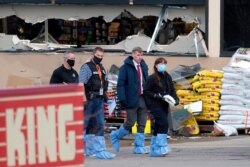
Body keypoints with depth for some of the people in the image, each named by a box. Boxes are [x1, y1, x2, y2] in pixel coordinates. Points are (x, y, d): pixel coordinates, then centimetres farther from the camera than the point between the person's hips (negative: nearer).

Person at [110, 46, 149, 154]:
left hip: (143, 99, 6)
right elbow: (120, 84, -9)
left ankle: (139, 147, 8)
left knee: (142, 124, 4)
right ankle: (115, 136, 19)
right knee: (131, 122, -4)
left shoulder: (144, 67, 12)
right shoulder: (126, 67, -6)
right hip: (131, 100, -6)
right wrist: (122, 99, -16)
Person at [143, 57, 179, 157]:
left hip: (164, 105, 7)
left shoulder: (167, 77, 9)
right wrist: (156, 96, -21)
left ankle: (154, 150, 17)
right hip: (155, 105, -7)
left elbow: (172, 90, 15)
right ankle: (161, 148, -18)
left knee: (158, 126, 11)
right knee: (164, 124, -18)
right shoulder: (152, 78, -10)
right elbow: (146, 92, -10)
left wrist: (175, 99, -2)